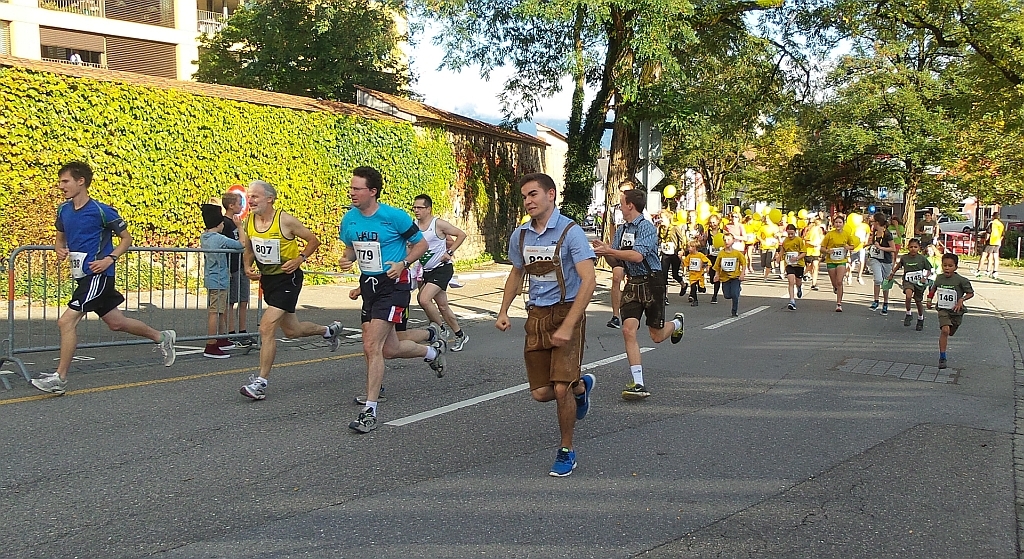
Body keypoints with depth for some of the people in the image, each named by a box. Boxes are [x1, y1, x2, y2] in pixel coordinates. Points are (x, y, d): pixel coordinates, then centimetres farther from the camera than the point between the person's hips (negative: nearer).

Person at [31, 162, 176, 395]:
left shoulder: (101, 211, -13)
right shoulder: (63, 210, 6)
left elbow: (126, 239, -3)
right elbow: (60, 237, 23)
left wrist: (109, 259, -16)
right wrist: (60, 250, 0)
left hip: (98, 275, -8)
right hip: (83, 276, 8)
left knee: (67, 321, -14)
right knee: (116, 322, 16)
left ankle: (60, 379, -6)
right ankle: (162, 338, 36)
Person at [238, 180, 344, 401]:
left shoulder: (285, 220, -18)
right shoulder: (248, 222, 0)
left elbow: (313, 241, -7)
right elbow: (248, 250, 15)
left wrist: (299, 259, -18)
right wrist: (247, 267, -3)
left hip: (287, 277, -7)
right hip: (266, 278, 7)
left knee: (267, 327, -17)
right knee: (291, 330, 18)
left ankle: (261, 382, -9)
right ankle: (329, 330, 46)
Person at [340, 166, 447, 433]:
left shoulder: (394, 216, -13)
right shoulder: (349, 218, 3)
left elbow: (421, 243, -3)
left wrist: (403, 263, -17)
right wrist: (346, 259, -4)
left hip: (393, 284, -7)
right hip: (368, 284, 7)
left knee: (371, 346, -16)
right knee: (389, 349, 13)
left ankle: (370, 411, -8)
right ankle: (433, 351, 42)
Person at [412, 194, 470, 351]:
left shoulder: (438, 224, -11)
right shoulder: (413, 226, 4)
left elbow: (461, 234, -6)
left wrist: (449, 252, -11)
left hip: (442, 269, -7)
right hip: (427, 271, 7)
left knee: (424, 300, -20)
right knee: (442, 306, 10)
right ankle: (460, 335, 24)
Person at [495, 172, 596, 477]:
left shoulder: (570, 232, -13)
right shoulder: (520, 236, 6)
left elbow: (588, 281, -20)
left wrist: (567, 327, -26)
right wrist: (503, 312, 10)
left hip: (567, 313, -6)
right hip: (536, 316, 6)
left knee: (561, 389, -13)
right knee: (540, 393, 5)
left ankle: (567, 450, 10)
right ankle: (581, 386, 38)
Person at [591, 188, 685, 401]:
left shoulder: (646, 227, -14)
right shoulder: (622, 230, 10)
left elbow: (637, 256, -27)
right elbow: (616, 260, 16)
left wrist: (609, 251, -25)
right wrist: (603, 250, -3)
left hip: (651, 282, -6)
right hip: (632, 283, 6)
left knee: (657, 336, 9)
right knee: (628, 330, -12)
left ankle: (676, 323, 46)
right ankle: (638, 384, -9)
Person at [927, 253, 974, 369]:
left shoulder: (961, 280, -15)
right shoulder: (939, 278, -4)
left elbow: (971, 293, -6)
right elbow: (934, 288, 18)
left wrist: (961, 300, -20)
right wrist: (930, 299, 11)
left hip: (956, 311, 0)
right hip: (943, 309, 0)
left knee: (950, 333, 17)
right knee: (945, 330, -21)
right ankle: (942, 357, -17)